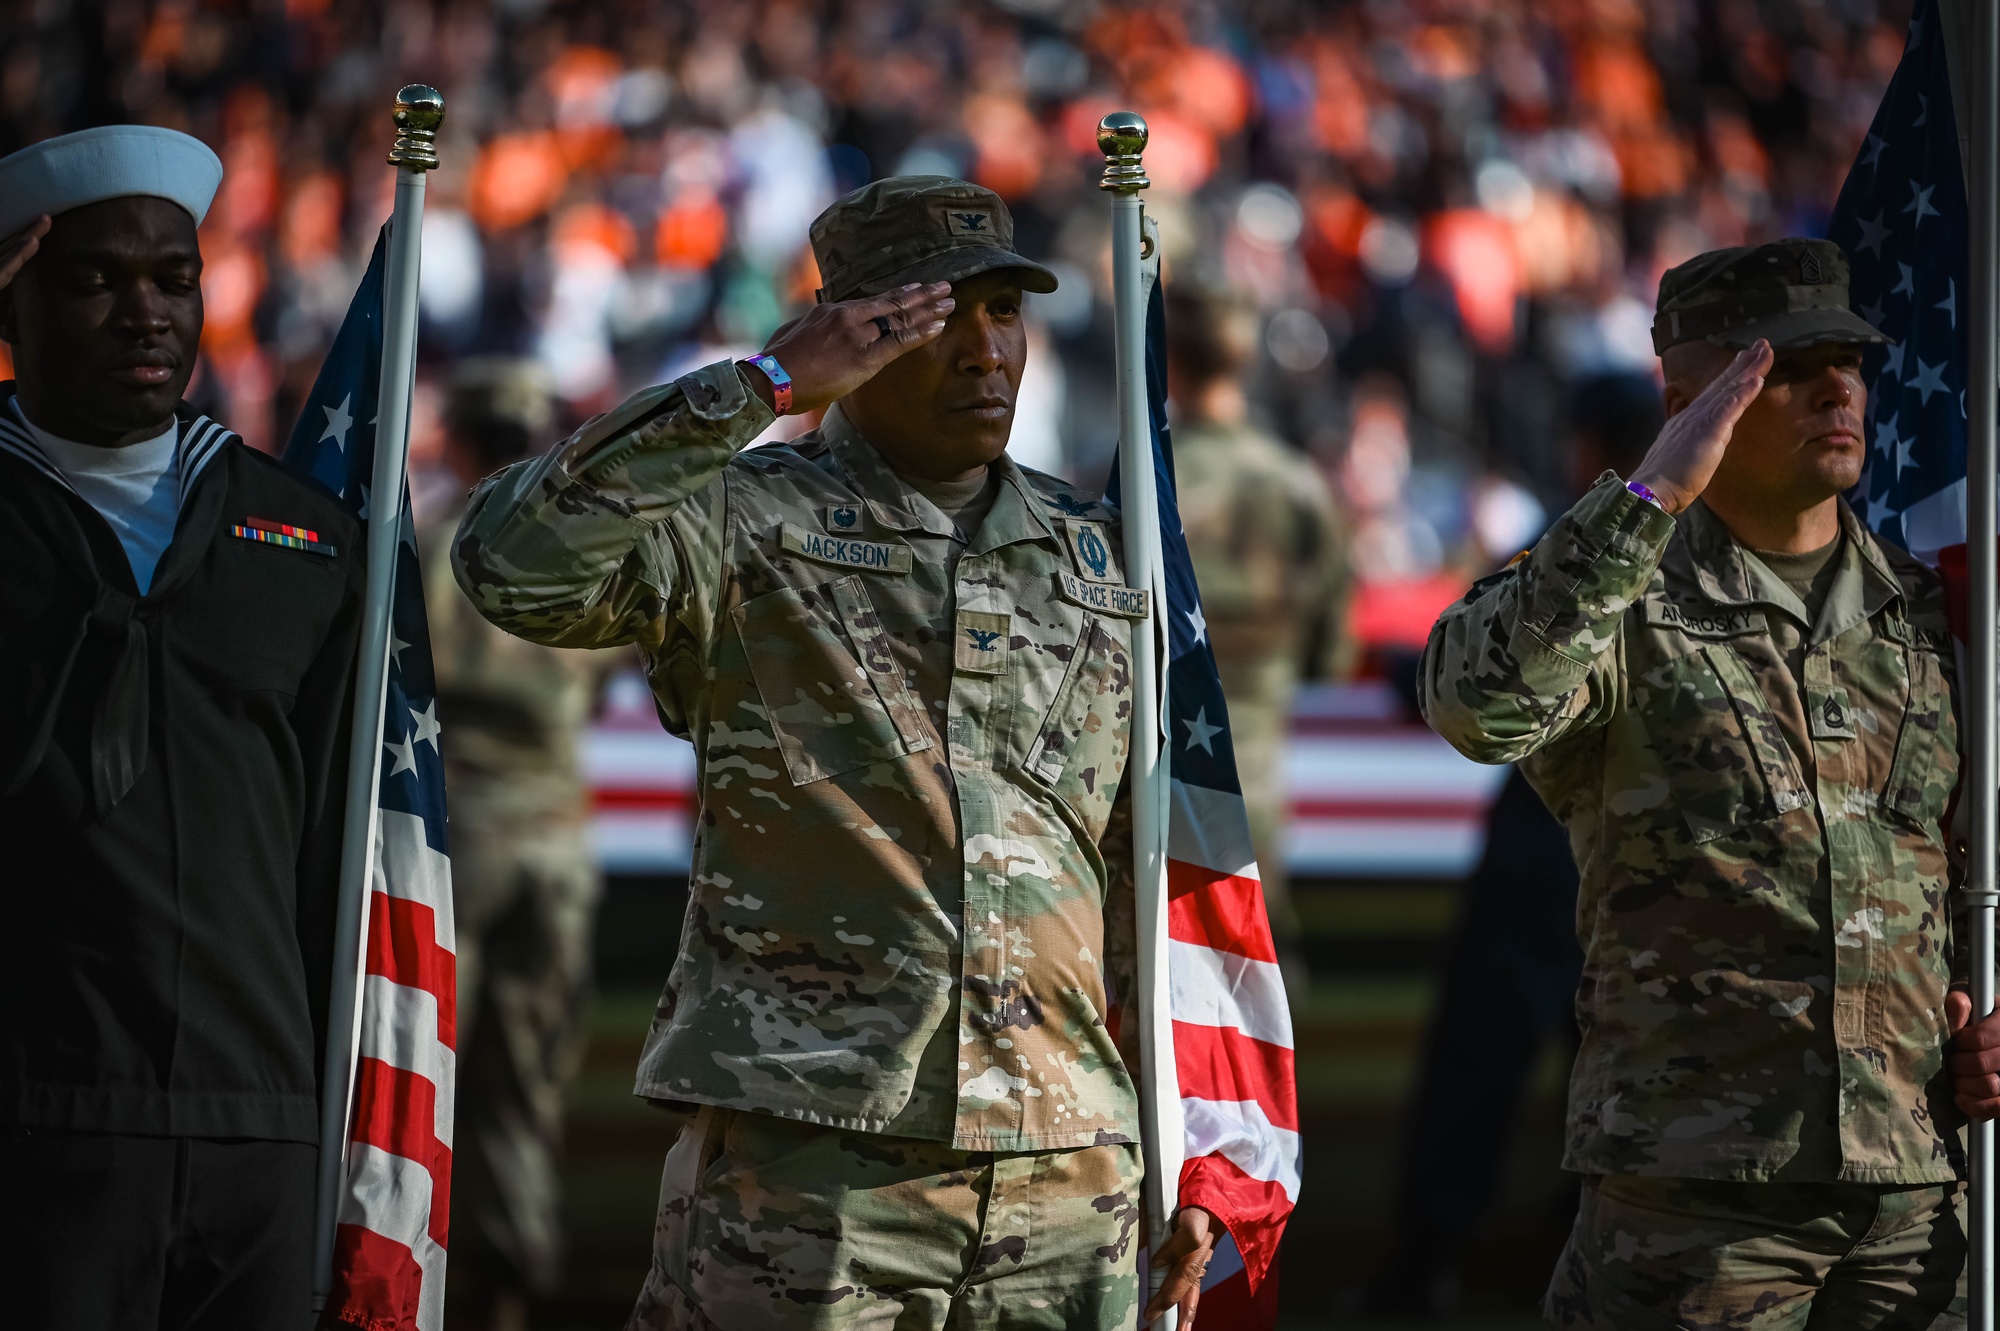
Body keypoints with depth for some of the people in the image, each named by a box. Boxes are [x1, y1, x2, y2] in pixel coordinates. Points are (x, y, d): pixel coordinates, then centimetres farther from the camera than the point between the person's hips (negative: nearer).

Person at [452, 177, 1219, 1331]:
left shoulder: (1097, 557, 16)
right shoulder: (746, 525, 1)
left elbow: (1158, 877, 19)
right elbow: (516, 563, -19)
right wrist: (761, 388, -17)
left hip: (1067, 1178, 5)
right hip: (808, 1156, -5)